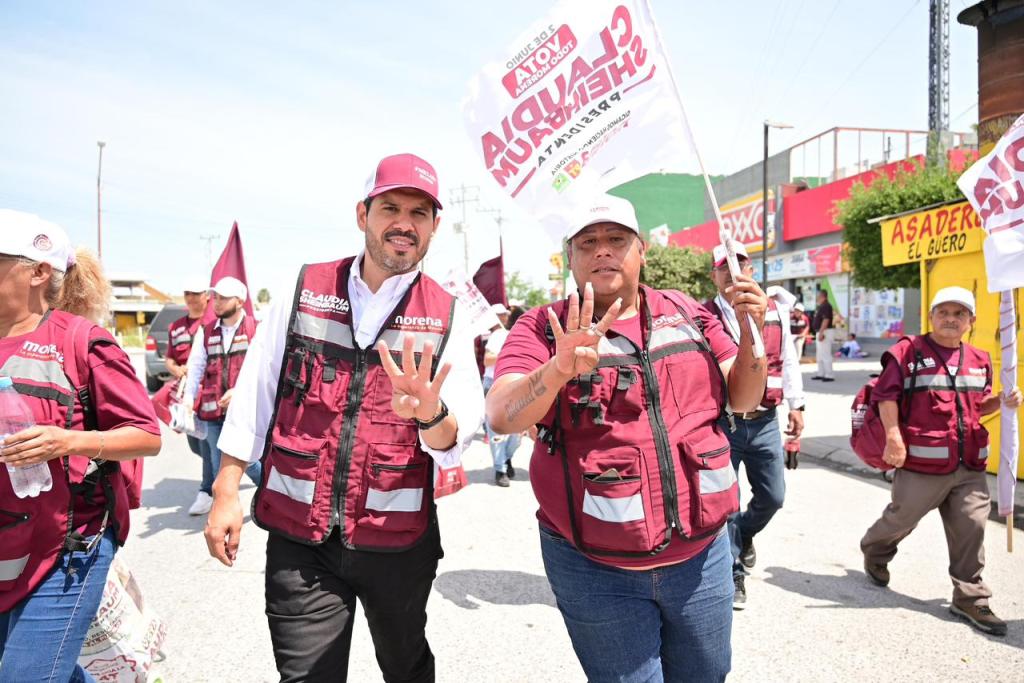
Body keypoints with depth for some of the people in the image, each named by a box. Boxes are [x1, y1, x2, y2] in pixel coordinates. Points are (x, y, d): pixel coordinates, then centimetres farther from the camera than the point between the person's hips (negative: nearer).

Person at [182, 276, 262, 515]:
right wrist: (188, 399, -3)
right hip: (213, 411, 4)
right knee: (218, 465, 9)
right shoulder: (206, 332, 10)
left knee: (247, 460, -2)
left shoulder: (256, 330, -3)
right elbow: (195, 368, 8)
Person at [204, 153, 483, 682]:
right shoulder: (304, 289, 0)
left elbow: (459, 435, -11)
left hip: (399, 540, 1)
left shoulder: (449, 317, -2)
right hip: (298, 536, 0)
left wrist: (431, 414, -33)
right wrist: (226, 491, 1)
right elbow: (255, 394, 4)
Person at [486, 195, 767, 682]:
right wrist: (559, 368, -39)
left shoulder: (688, 315, 5)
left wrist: (752, 334, -10)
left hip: (700, 555, 4)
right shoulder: (543, 328, -7)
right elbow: (501, 416, -21)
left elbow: (743, 399, 8)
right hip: (595, 569, -3)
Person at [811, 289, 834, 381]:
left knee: (825, 355, -11)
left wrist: (821, 333, -27)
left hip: (824, 332, -11)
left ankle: (829, 375, -10)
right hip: (819, 332, 11)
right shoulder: (821, 306, 16)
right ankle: (821, 374, 22)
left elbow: (826, 320, -24)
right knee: (819, 355, 15)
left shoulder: (826, 306, -16)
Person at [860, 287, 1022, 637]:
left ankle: (970, 599, 20)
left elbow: (978, 405, 23)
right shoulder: (909, 351, -7)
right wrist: (894, 437, -19)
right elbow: (886, 395, -12)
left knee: (970, 528, 6)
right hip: (922, 463, -5)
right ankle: (874, 551, 42)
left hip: (970, 466, 5)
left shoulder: (979, 360, 12)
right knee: (902, 517, 11)